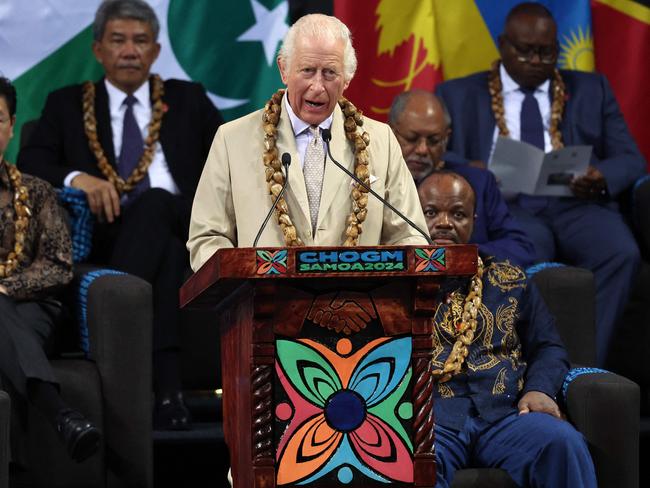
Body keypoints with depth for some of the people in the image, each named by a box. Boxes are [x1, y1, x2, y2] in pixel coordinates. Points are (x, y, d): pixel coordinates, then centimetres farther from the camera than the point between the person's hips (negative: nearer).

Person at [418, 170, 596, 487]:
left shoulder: (510, 281, 24)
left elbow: (548, 348, 22)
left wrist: (540, 389, 1)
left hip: (504, 413, 3)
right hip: (427, 415, -3)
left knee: (561, 442, -31)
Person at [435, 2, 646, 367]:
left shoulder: (592, 90, 22)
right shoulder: (458, 96, 18)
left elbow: (631, 159, 15)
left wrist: (602, 177, -10)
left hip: (575, 203, 2)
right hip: (504, 205, -2)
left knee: (620, 252, -32)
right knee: (528, 255, -38)